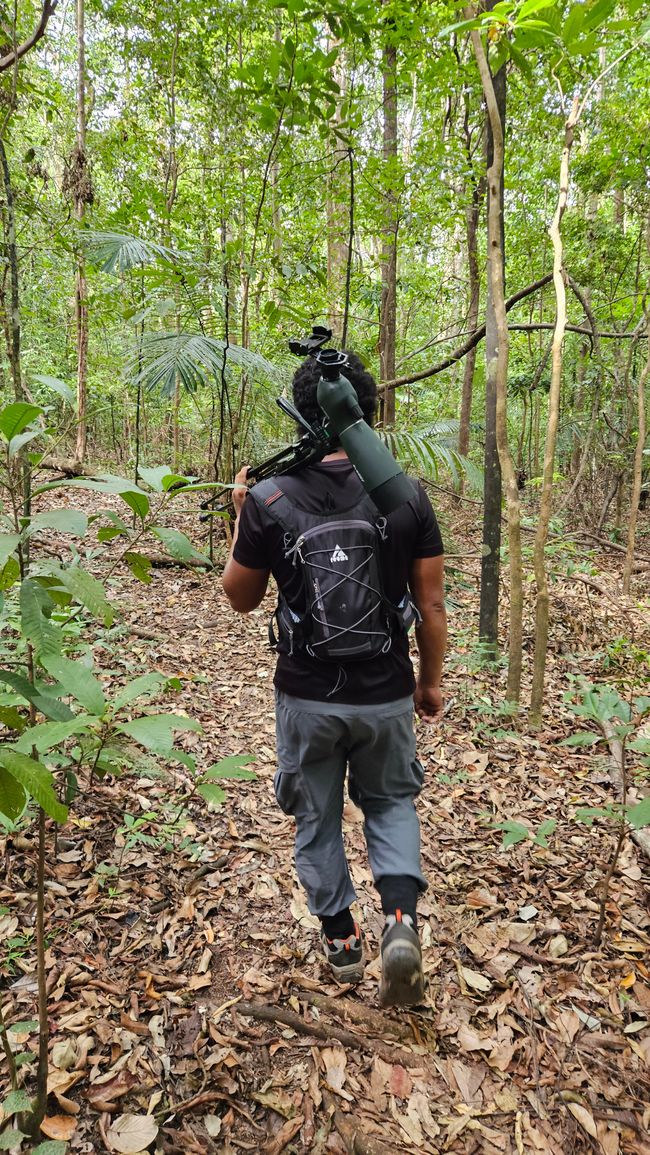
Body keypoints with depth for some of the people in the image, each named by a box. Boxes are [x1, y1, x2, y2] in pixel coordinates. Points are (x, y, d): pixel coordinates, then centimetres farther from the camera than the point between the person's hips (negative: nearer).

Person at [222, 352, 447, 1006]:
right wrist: (431, 681, 10)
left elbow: (240, 598, 0)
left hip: (307, 697, -1)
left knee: (316, 816, 22)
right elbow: (431, 605, -4)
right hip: (386, 695, 1)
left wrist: (240, 517, 10)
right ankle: (401, 915, 8)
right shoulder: (407, 496, -10)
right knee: (390, 801, 26)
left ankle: (340, 937, 36)